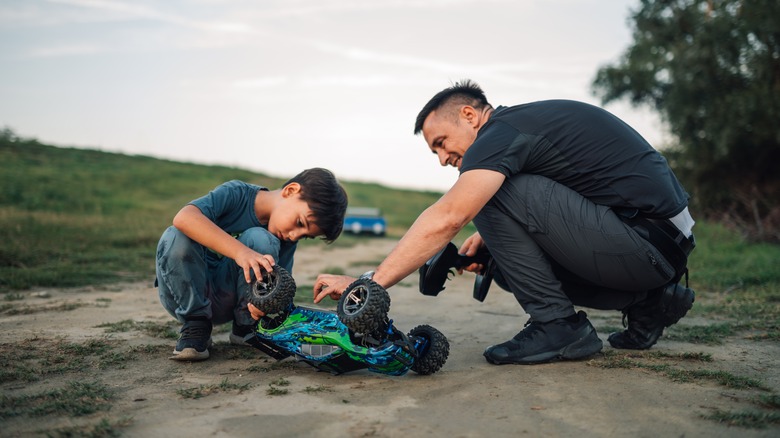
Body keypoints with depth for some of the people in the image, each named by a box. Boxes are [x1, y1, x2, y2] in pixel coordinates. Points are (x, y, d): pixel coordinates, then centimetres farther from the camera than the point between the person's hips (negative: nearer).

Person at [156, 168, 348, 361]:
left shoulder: (287, 240, -5)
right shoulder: (236, 194, -18)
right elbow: (183, 218, -35)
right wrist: (240, 251, -46)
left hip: (225, 300, 2)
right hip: (185, 293, -2)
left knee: (259, 240, -25)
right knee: (176, 238, -34)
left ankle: (245, 324, -6)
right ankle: (195, 326, -14)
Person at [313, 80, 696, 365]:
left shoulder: (503, 130, -13)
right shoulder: (527, 122, 16)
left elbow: (446, 219, -24)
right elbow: (545, 213, 24)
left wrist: (369, 282, -20)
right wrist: (488, 240, 7)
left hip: (649, 244, -10)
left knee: (495, 192, -14)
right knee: (508, 262, 12)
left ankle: (558, 325, -6)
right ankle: (648, 301, 13)